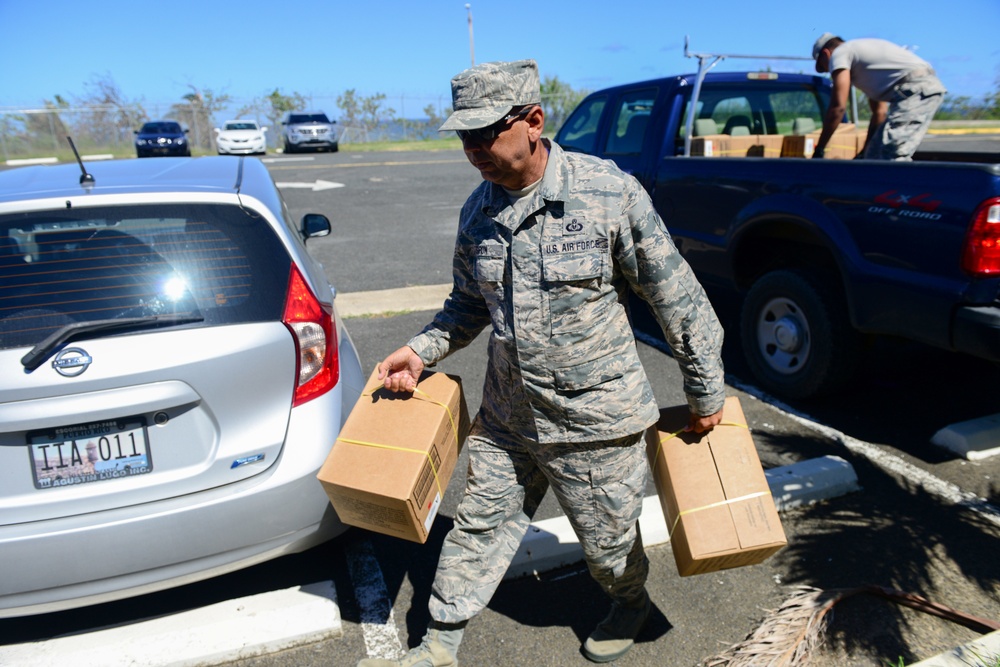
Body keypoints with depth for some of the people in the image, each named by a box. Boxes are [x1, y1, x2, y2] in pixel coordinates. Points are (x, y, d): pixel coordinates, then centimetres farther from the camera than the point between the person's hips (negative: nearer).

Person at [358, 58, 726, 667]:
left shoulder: (610, 192, -16)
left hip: (596, 416, -4)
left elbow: (676, 295, -9)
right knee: (480, 525, 12)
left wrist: (706, 391, -2)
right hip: (506, 415, 4)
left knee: (609, 538, 16)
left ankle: (632, 602, 50)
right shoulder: (478, 211, -1)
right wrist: (421, 351, -2)